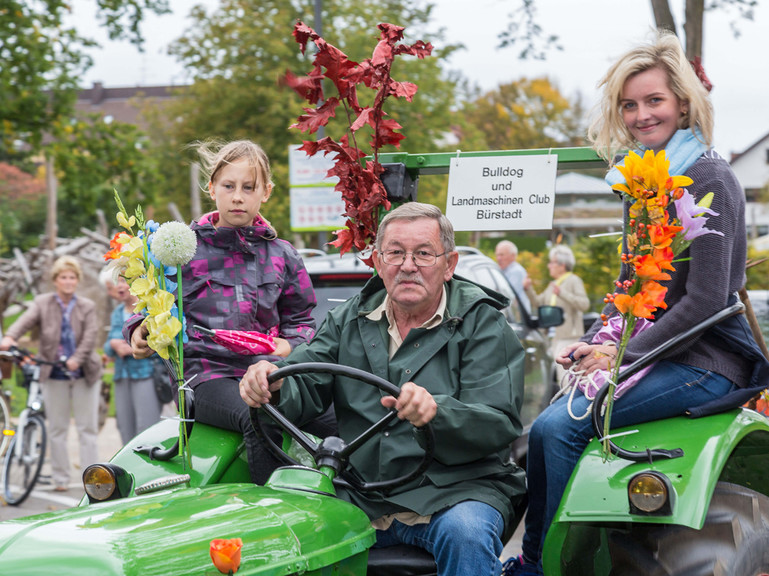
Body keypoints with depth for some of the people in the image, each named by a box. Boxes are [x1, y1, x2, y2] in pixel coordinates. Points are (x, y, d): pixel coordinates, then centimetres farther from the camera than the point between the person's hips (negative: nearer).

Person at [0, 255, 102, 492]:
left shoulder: (87, 307, 3)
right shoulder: (42, 303, 1)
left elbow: (91, 335, -9)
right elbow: (25, 320, -17)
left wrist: (77, 359, -25)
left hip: (84, 374, 0)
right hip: (54, 375, 0)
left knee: (88, 428, 3)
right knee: (56, 429, 5)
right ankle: (60, 479, 13)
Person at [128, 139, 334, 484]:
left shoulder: (281, 255, 17)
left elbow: (300, 318, 23)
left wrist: (290, 345, 1)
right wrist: (140, 332, -8)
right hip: (206, 373, -3)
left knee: (337, 423, -22)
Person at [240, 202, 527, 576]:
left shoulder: (482, 324, 1)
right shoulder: (350, 320, 16)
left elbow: (499, 424, -10)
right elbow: (304, 388, 7)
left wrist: (437, 411, -32)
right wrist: (271, 386, -18)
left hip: (455, 488, -2)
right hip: (358, 496, 3)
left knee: (466, 534, -35)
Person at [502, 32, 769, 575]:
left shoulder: (709, 179, -12)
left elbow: (707, 299, -18)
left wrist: (623, 356, -15)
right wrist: (592, 343, 3)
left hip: (706, 363, -8)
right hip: (653, 353, 8)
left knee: (558, 427, -20)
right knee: (548, 424, -9)